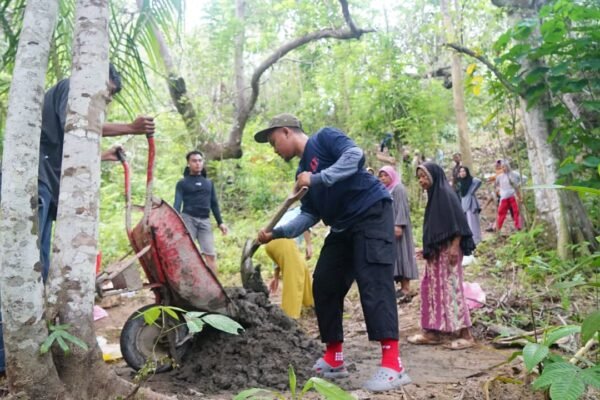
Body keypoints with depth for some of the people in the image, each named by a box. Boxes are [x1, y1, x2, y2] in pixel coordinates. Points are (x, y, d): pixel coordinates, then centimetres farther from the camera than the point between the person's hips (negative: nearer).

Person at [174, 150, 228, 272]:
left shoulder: (209, 183, 18)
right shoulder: (182, 183, 7)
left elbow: (214, 204, 19)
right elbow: (177, 203, -1)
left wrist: (220, 222, 12)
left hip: (205, 221, 3)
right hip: (188, 219, -3)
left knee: (211, 254, -1)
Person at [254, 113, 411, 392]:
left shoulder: (324, 138, -3)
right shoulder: (302, 172, 17)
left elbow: (354, 155, -21)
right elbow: (310, 215, 11)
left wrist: (318, 178, -27)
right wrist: (277, 233, 0)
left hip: (372, 212, -9)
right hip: (343, 227, 9)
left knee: (373, 282, -17)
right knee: (324, 285, 4)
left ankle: (392, 365, -16)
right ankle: (333, 359, 14)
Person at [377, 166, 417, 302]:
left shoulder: (398, 188, -6)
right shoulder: (385, 190, 18)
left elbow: (401, 208, -16)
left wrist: (398, 225, -25)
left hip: (396, 227, -8)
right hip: (389, 228, 8)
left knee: (400, 255, -10)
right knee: (395, 256, 7)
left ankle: (406, 289, -9)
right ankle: (403, 287, 10)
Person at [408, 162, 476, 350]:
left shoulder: (445, 193, -10)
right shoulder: (433, 195, 15)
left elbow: (458, 222, -17)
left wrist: (455, 246, -23)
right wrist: (427, 248, 20)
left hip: (448, 249, -9)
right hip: (436, 252, 9)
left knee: (451, 288, -8)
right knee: (433, 287, 9)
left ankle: (465, 334, -2)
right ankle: (434, 331, 15)